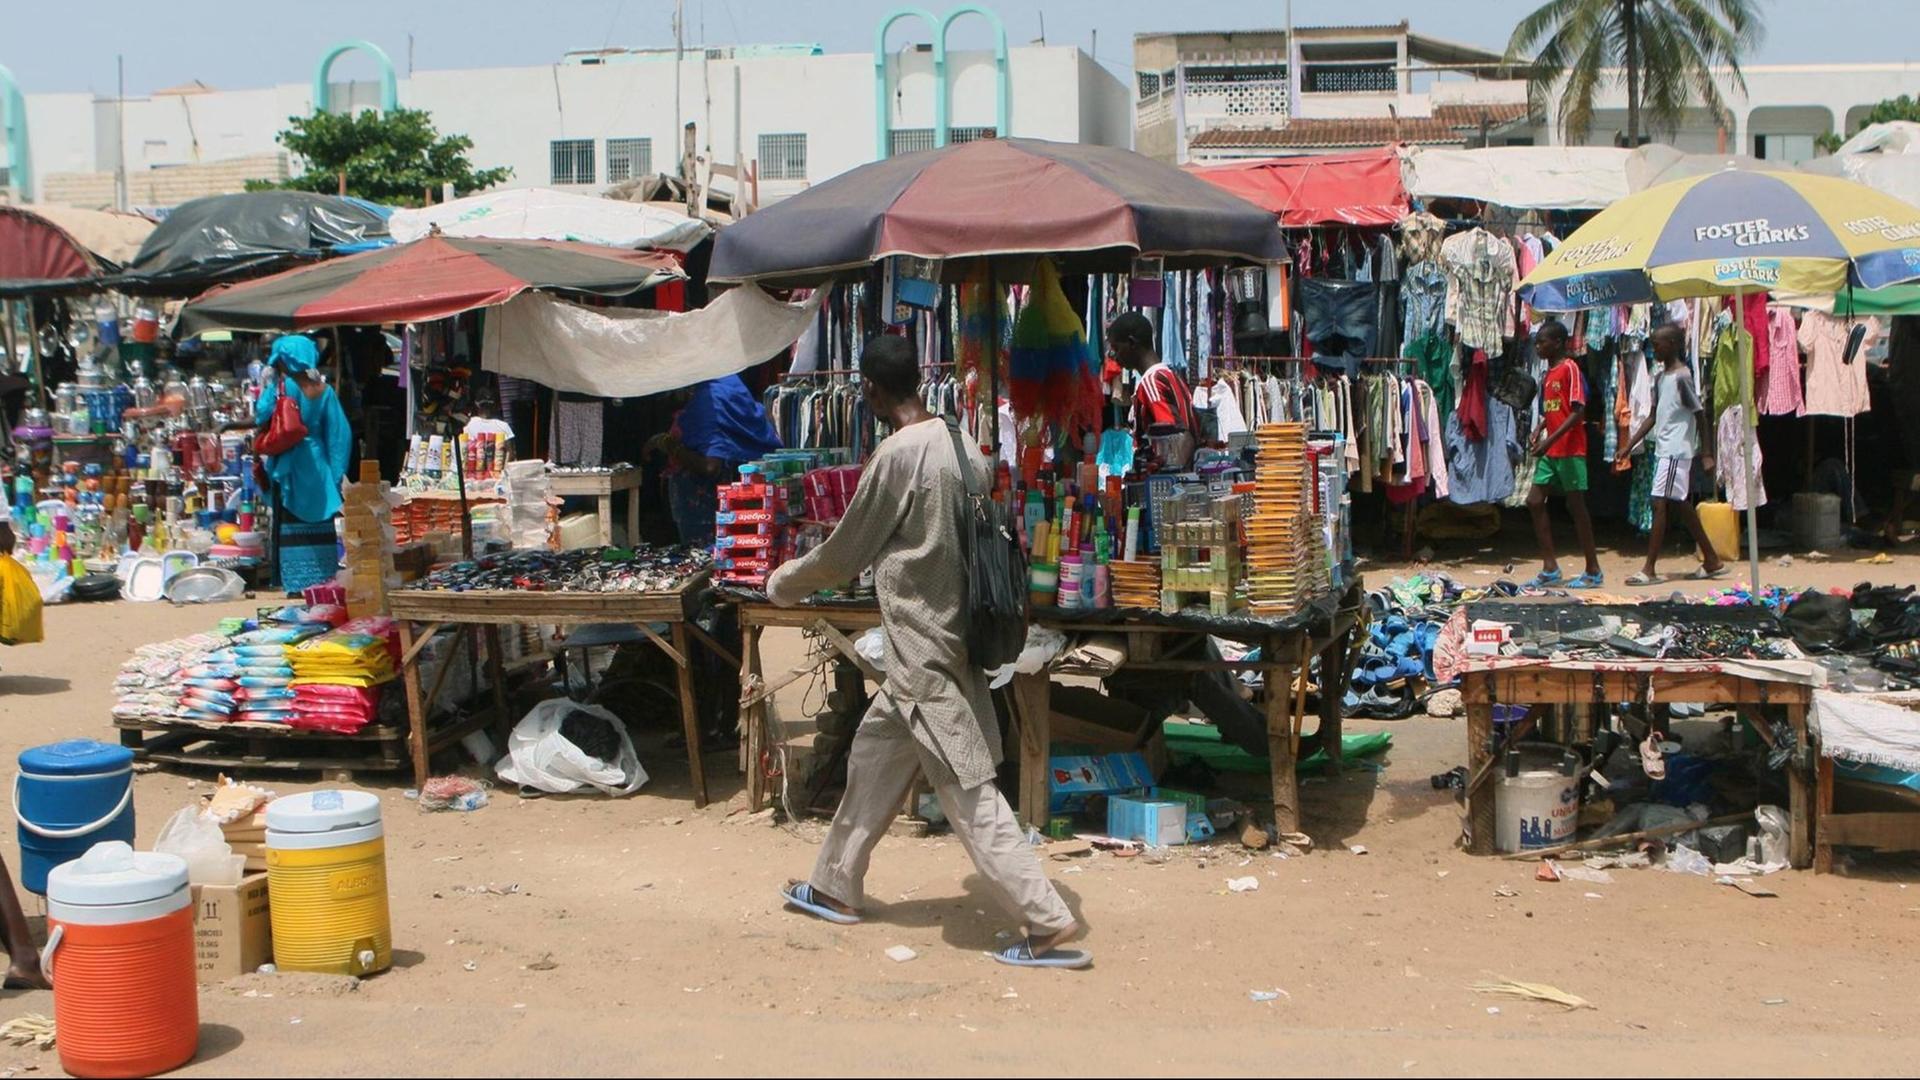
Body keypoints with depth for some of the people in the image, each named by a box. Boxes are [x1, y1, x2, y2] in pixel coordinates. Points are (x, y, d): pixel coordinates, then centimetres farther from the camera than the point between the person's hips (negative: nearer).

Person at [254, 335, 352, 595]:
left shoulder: (283, 387, -9)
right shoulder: (324, 389, 4)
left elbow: (262, 417, -13)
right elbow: (339, 433, 3)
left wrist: (268, 385, -1)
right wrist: (335, 472, 7)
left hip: (290, 467, -4)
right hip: (317, 465, 4)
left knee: (292, 530, 0)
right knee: (320, 529, 8)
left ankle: (297, 584, -1)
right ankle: (324, 580, 11)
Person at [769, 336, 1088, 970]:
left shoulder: (897, 456, -19)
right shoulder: (959, 446, 5)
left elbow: (843, 555, -9)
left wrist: (782, 585, 9)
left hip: (924, 656, -9)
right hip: (944, 638, 9)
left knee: (969, 793, -5)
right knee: (871, 760, 21)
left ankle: (1050, 926, -4)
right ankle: (835, 888, 36)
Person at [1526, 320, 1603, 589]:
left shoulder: (1570, 368, -11)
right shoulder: (1548, 373, 15)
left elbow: (1578, 411, -18)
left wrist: (1550, 439, -23)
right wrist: (1537, 432, 3)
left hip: (1570, 450, -9)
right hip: (1550, 452, 9)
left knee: (1576, 505, -3)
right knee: (1534, 501, 4)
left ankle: (1594, 571, 6)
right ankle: (1550, 568, 8)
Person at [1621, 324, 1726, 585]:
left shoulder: (1682, 376, -13)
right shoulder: (1660, 377, 13)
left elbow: (1700, 416, -13)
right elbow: (1653, 416, 19)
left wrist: (1707, 454, -15)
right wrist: (1630, 445, 15)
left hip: (1676, 451, -9)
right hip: (1664, 449, 9)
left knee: (1660, 504, -10)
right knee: (1679, 505, 13)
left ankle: (1650, 570, -9)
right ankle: (1712, 561, 22)